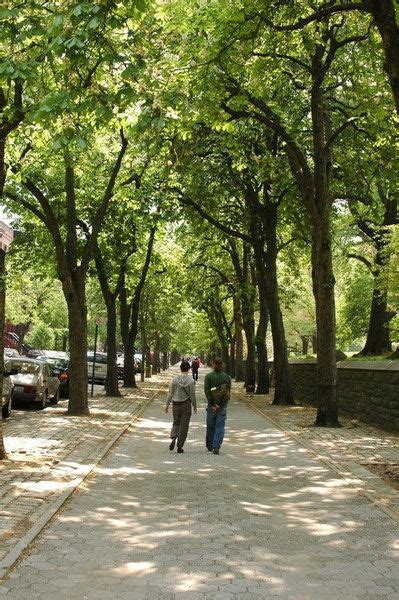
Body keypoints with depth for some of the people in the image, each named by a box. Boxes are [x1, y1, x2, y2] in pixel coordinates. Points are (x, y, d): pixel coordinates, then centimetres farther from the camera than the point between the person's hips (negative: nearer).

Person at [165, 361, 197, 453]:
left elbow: (170, 394, -1)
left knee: (176, 423, 20)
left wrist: (167, 405, 8)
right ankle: (180, 446, 7)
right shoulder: (191, 381, -11)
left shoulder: (174, 380, -6)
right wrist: (195, 406, 7)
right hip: (186, 404, -2)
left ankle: (173, 438, -5)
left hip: (176, 404, 2)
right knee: (184, 426, 7)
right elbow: (192, 396, -6)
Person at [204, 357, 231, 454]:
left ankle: (210, 446, 27)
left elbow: (207, 390, -11)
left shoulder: (208, 376, -4)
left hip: (211, 405, 0)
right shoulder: (227, 377, -1)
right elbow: (228, 391, -6)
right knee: (220, 426, 4)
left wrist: (212, 404, -10)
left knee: (210, 426, 14)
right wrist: (220, 405, -8)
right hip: (223, 405, 0)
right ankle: (216, 447, -8)